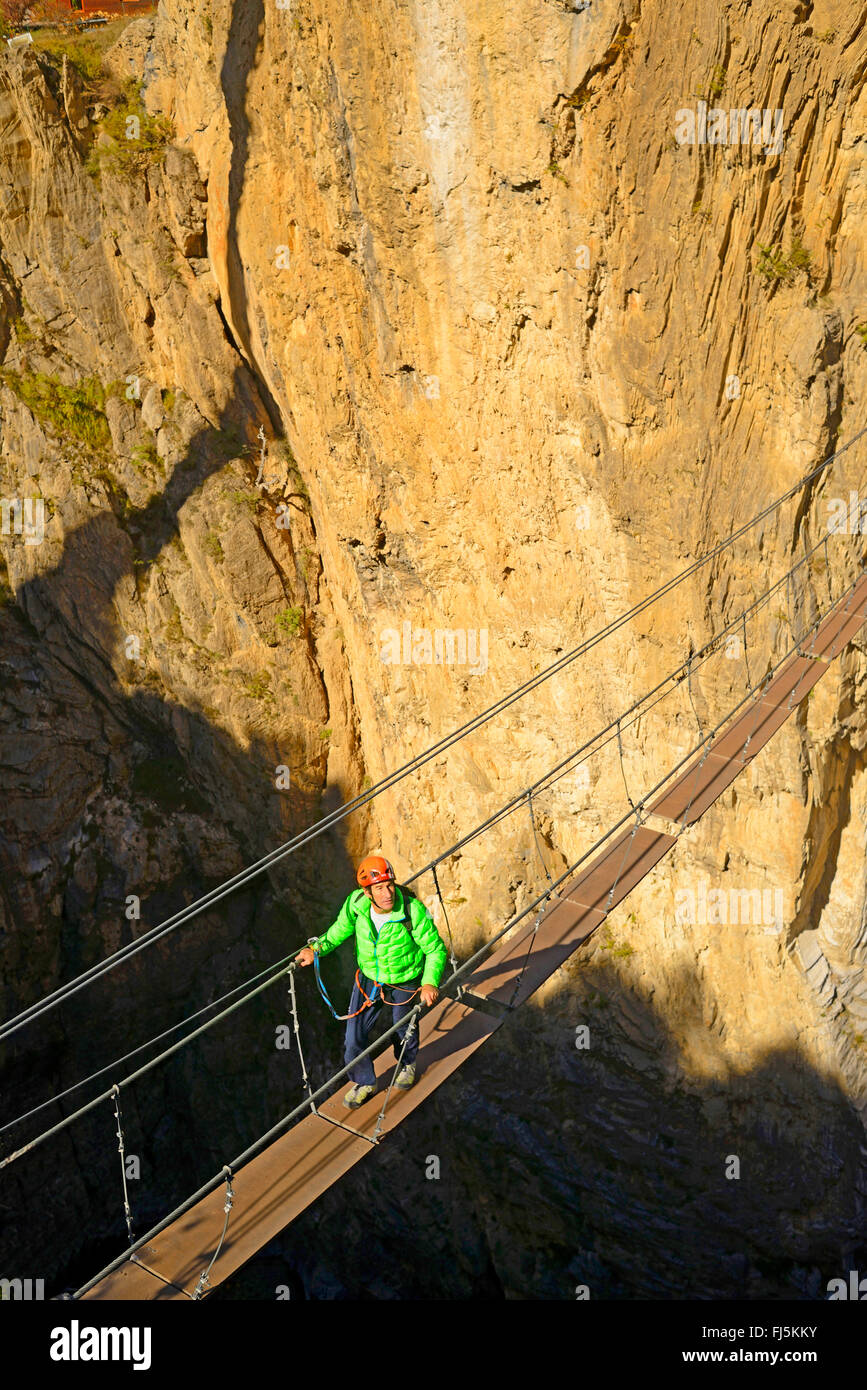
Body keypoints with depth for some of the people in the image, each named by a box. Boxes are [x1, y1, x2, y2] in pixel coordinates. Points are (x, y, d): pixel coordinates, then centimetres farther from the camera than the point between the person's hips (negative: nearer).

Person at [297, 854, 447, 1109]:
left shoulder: (413, 910, -34)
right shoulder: (356, 903, -24)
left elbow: (435, 949, -22)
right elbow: (341, 929, -1)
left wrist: (430, 981, -36)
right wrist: (315, 949, -13)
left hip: (406, 980, -2)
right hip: (369, 977, 2)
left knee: (403, 1028, 23)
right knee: (355, 1033, 5)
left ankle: (408, 1064, 59)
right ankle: (364, 1082, 35)